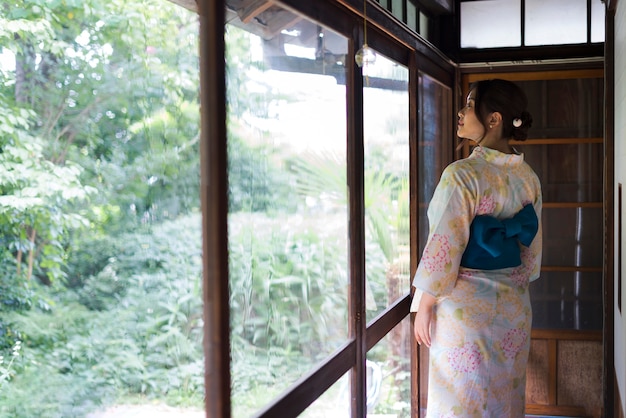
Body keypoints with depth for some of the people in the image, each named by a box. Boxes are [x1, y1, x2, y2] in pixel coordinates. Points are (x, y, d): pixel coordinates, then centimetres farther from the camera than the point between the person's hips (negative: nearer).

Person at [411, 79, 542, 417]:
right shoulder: (528, 177, 2)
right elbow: (531, 251, 9)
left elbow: (444, 246, -19)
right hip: (514, 306, 7)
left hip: (465, 306, -7)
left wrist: (423, 307, -9)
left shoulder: (463, 174, -19)